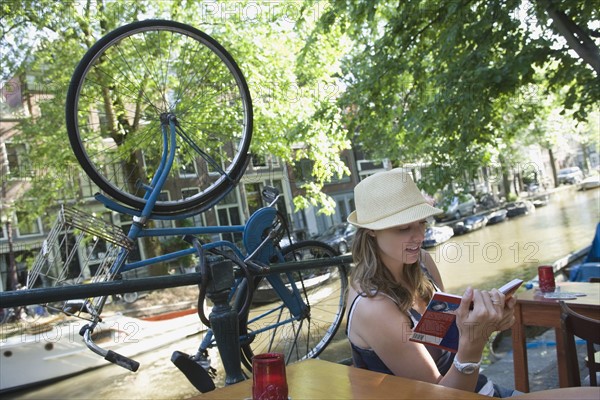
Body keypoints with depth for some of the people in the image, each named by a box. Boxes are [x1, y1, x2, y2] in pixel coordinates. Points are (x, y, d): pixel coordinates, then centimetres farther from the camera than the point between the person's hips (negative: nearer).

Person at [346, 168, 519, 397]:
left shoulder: (421, 261, -7)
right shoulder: (372, 307, -27)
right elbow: (438, 392, -21)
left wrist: (484, 323, -18)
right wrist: (472, 343, -37)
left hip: (465, 384, 6)